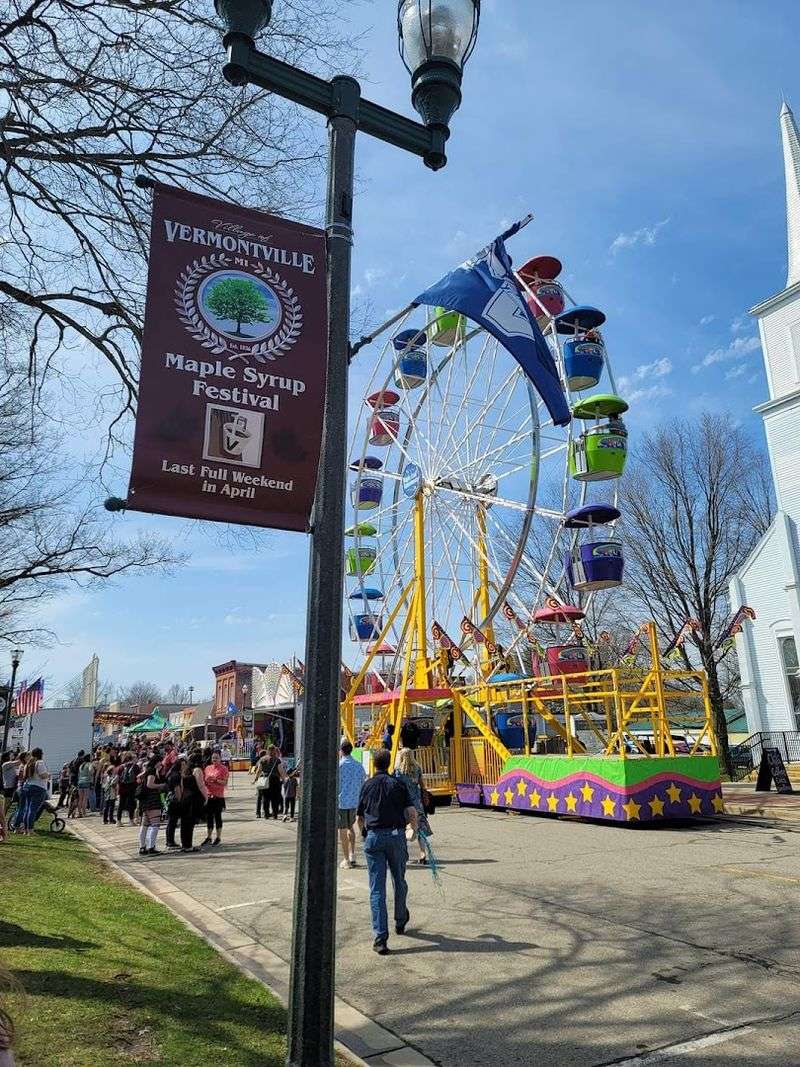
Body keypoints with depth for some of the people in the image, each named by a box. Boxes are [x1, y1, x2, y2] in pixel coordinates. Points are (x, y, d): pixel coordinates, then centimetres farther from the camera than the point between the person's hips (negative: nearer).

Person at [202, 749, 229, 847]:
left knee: (217, 816, 1)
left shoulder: (223, 768, -5)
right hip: (208, 795, 5)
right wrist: (206, 782, -4)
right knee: (209, 816, 9)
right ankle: (208, 837, 19)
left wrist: (216, 780, -23)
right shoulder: (208, 768, 11)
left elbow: (225, 783, -10)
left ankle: (218, 838, 9)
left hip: (218, 796, -5)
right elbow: (203, 780, 18)